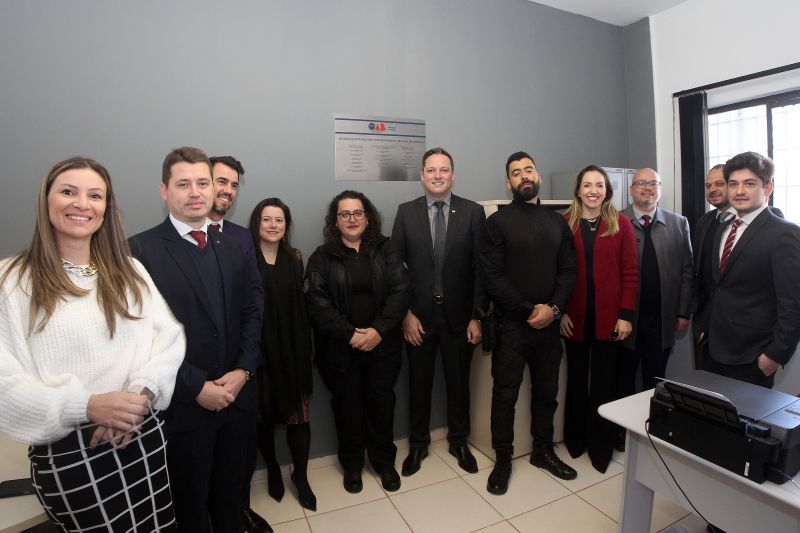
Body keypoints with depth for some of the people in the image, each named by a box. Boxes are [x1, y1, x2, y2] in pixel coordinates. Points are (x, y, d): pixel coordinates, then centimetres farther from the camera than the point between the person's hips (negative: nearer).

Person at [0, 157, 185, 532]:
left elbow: (169, 336, -2)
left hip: (144, 436, 3)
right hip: (66, 454, -3)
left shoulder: (130, 271, 7)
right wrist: (88, 405, -22)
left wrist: (141, 392, -17)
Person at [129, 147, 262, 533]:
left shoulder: (230, 248, 6)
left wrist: (243, 371, -7)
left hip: (236, 397, 5)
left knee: (232, 493, 23)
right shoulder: (140, 250, -12)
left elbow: (250, 313, 6)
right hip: (182, 405, -4)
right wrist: (196, 387, -16)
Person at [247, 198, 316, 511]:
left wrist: (304, 346, 3)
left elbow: (302, 304, 7)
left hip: (292, 348, 2)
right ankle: (273, 470, 38)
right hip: (259, 350, -2)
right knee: (264, 415, 13)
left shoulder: (295, 258, 6)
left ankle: (300, 477, 26)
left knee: (299, 414, 3)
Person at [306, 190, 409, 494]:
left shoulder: (384, 251, 4)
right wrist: (350, 334, -16)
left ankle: (384, 460, 33)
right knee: (347, 404, 11)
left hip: (382, 343, 1)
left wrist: (379, 330, -15)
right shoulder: (322, 257, 0)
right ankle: (352, 464, 34)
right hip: (340, 347, -1)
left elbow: (400, 291, -5)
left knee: (382, 401, 10)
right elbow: (318, 303, -8)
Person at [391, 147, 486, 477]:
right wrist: (406, 314, -8)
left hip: (458, 315, 0)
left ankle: (459, 441, 39)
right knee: (419, 382, 15)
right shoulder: (406, 212, -1)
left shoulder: (473, 212, -2)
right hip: (418, 316, 0)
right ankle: (418, 444, 36)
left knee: (459, 382, 16)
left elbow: (480, 268, -4)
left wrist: (477, 316, -6)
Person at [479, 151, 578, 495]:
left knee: (546, 391, 16)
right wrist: (529, 309, -13)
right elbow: (492, 277, -11)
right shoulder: (498, 222, -4)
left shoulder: (557, 221, 10)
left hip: (549, 323, 4)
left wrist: (554, 308, -10)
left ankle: (543, 451, 36)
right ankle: (503, 460, 23)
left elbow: (569, 270, 5)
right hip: (512, 324, -4)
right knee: (505, 395, 6)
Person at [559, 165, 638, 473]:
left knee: (604, 381, 10)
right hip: (575, 316, 0)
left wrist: (626, 315, -6)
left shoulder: (621, 224, 1)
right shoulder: (564, 223, 1)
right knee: (576, 378, 14)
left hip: (609, 316, 0)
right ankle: (575, 440, 30)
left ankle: (601, 447, 27)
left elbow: (630, 273, 0)